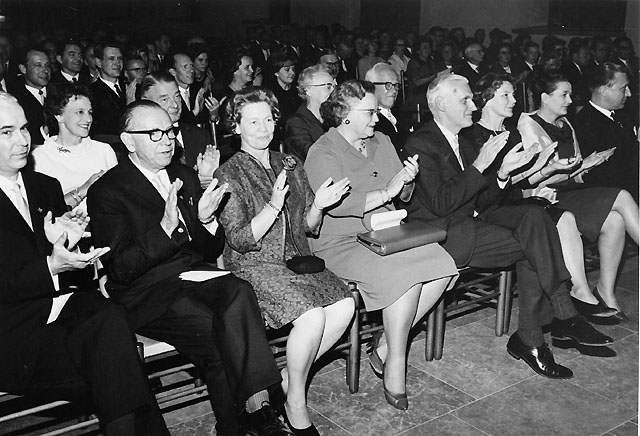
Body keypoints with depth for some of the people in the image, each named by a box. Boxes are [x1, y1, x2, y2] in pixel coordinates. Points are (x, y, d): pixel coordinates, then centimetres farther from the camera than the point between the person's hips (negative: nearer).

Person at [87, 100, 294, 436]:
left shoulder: (185, 176, 14)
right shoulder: (106, 192, -4)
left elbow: (213, 251, 14)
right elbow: (120, 268, -13)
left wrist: (205, 220, -8)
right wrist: (166, 227, -25)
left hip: (195, 274, 5)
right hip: (147, 293, -4)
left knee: (239, 292, -29)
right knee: (219, 336, -30)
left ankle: (258, 408, -30)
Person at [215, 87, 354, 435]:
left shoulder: (290, 165, 13)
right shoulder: (228, 175, -4)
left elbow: (308, 227, 14)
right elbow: (239, 240, -12)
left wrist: (318, 206, -8)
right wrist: (273, 207, -26)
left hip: (297, 260, 6)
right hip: (253, 267, -6)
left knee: (345, 304, -19)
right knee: (312, 316, -28)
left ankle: (288, 379, -1)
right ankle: (295, 405, -5)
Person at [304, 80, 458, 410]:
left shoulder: (381, 142, 15)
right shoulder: (323, 153, -7)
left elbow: (403, 196, 19)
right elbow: (335, 204, -24)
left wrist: (407, 181, -5)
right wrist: (386, 192, -19)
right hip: (342, 243, -7)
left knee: (443, 265, -16)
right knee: (405, 275, -30)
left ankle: (385, 346, -7)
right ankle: (395, 365, -13)